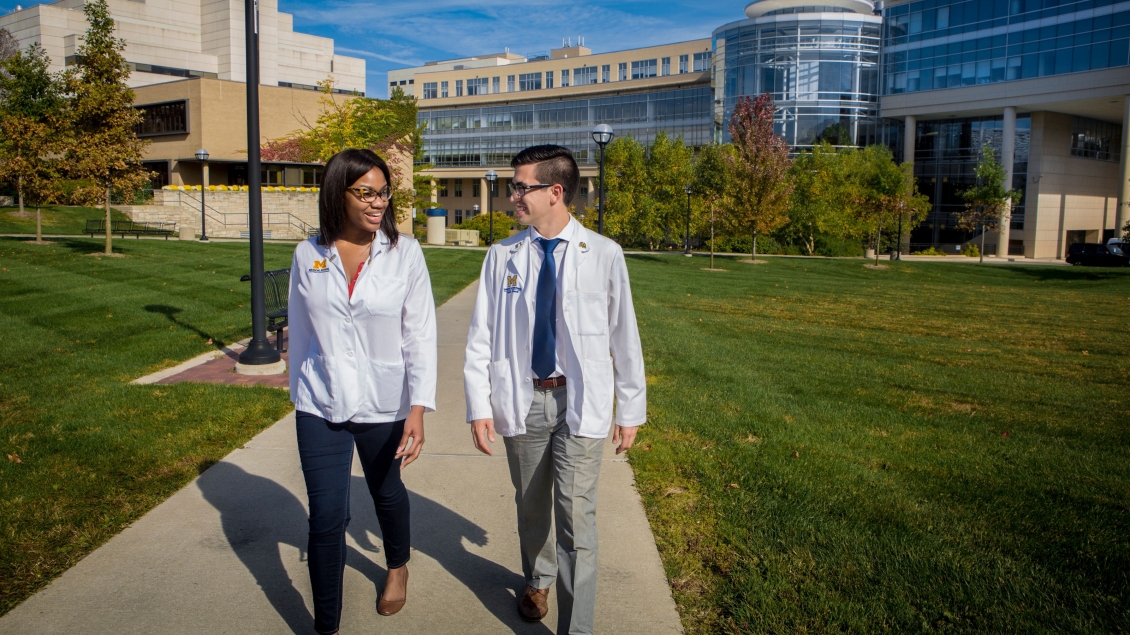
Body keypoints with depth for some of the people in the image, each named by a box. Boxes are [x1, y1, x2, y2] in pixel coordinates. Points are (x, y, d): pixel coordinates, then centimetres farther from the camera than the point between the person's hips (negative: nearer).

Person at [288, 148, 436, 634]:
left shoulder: (405, 253, -10)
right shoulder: (308, 255, -4)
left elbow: (421, 334, -11)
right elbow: (301, 333, 7)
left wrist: (419, 406, -18)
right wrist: (300, 390, 14)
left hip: (384, 406, 0)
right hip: (320, 407, 1)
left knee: (387, 493, 20)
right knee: (325, 516, 0)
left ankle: (397, 567, 51)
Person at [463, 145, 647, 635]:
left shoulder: (604, 255, -6)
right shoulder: (502, 256, 0)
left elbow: (624, 336, -1)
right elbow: (481, 336, 1)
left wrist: (631, 410, 3)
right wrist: (479, 406, -5)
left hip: (579, 403, -2)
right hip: (521, 399, 3)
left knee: (576, 519, -5)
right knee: (531, 507, 19)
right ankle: (537, 581, 47)